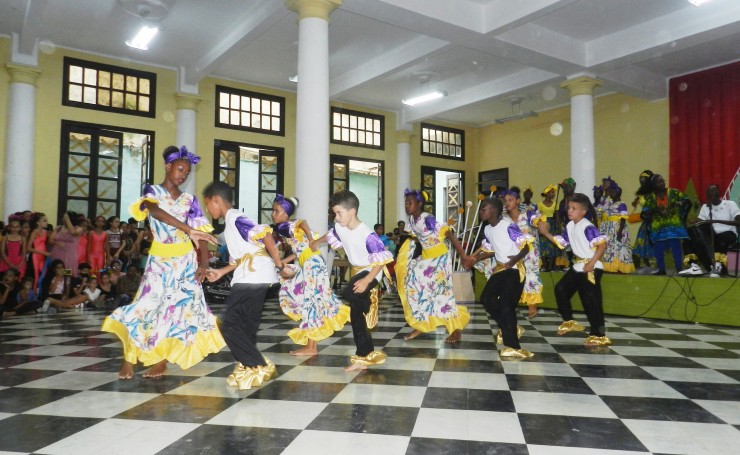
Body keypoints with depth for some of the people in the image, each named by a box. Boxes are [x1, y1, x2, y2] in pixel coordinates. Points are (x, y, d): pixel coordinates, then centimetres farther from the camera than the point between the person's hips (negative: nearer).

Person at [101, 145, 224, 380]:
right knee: (149, 303, -8)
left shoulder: (189, 200, 8)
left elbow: (201, 233, 2)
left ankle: (161, 359, 12)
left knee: (178, 306, 0)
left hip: (185, 260, 2)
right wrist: (187, 229, -36)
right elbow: (156, 211, -23)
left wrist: (204, 263, -13)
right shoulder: (153, 191, 0)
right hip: (160, 259, -2)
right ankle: (130, 358, 5)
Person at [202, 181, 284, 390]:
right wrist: (221, 272, 21)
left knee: (229, 324, -8)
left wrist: (279, 264, -17)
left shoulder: (235, 218, -10)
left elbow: (265, 234, -21)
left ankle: (259, 366, -6)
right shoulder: (231, 221, 21)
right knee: (247, 325, 14)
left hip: (253, 277, -10)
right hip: (255, 278, 10)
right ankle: (247, 365, 23)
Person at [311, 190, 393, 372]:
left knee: (349, 294, -32)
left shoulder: (367, 234, -28)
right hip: (357, 271, 8)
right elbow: (331, 235, 21)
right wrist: (317, 241, 38)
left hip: (371, 272, -8)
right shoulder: (340, 228, -5)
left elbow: (381, 260, -25)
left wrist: (367, 280, -32)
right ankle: (364, 356, 15)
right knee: (356, 312, 6)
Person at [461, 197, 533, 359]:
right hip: (500, 269, 9)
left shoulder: (508, 225, -19)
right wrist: (474, 259, 10)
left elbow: (526, 244, -21)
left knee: (506, 304, -15)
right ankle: (511, 329, 26)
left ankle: (512, 346, -8)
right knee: (487, 298, 8)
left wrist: (516, 258, -37)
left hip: (514, 269, -9)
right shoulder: (487, 229, 6)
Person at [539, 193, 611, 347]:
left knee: (591, 300, -7)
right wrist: (545, 233, 6)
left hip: (590, 268, -9)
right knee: (561, 289, 13)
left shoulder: (587, 227, -20)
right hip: (577, 266, 9)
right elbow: (560, 242, 17)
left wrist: (592, 263, -26)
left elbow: (603, 244, -26)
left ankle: (599, 335, 1)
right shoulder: (570, 226, 7)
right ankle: (569, 321, 29)